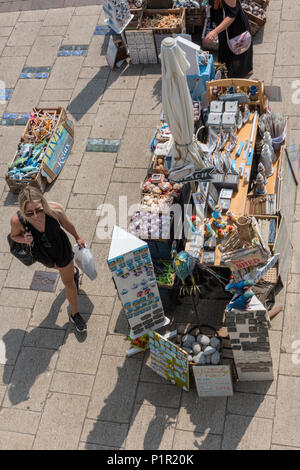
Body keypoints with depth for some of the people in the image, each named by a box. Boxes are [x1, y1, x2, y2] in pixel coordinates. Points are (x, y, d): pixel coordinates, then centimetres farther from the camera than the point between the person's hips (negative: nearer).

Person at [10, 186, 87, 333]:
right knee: (57, 266, 35)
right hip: (42, 253, 1)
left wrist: (77, 238, 5)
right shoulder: (17, 220, -37)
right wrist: (24, 239, -35)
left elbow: (66, 224, -13)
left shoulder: (54, 209, -37)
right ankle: (74, 272, 71)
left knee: (69, 283, 16)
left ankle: (75, 315, 42)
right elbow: (13, 236, -12)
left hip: (61, 248, -1)